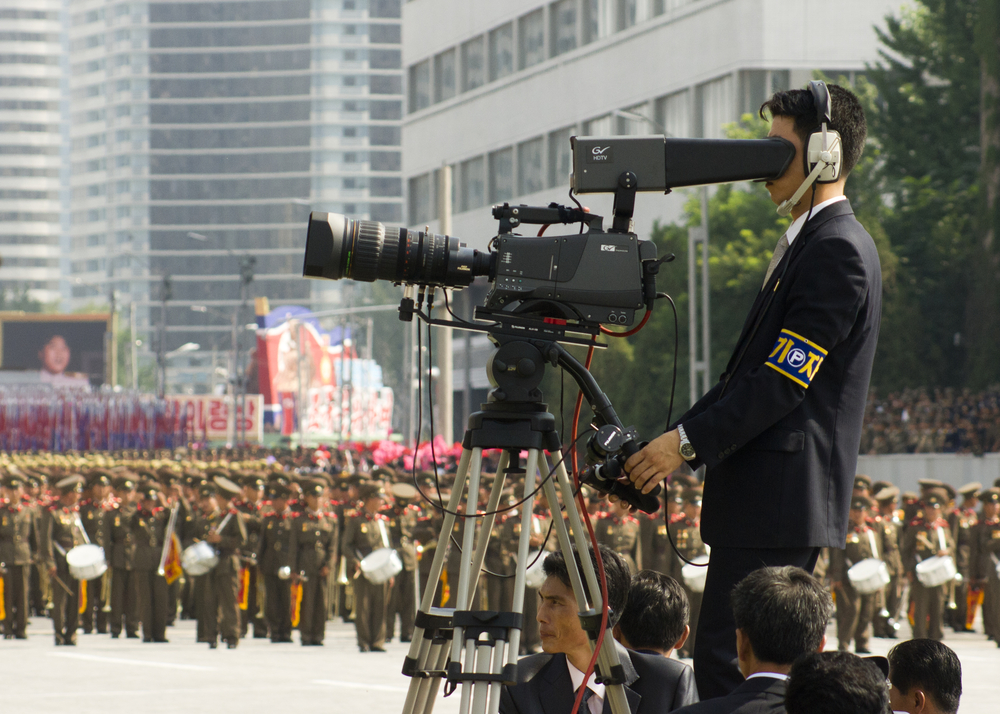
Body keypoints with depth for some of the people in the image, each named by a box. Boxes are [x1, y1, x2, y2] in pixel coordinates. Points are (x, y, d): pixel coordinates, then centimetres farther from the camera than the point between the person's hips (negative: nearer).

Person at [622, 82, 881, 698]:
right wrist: (679, 437, 13)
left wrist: (689, 443, -18)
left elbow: (784, 380, -19)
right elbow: (755, 375, 21)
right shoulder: (810, 243, 20)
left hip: (780, 498, -11)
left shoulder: (837, 251, -13)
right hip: (777, 498, 11)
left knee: (725, 660, -13)